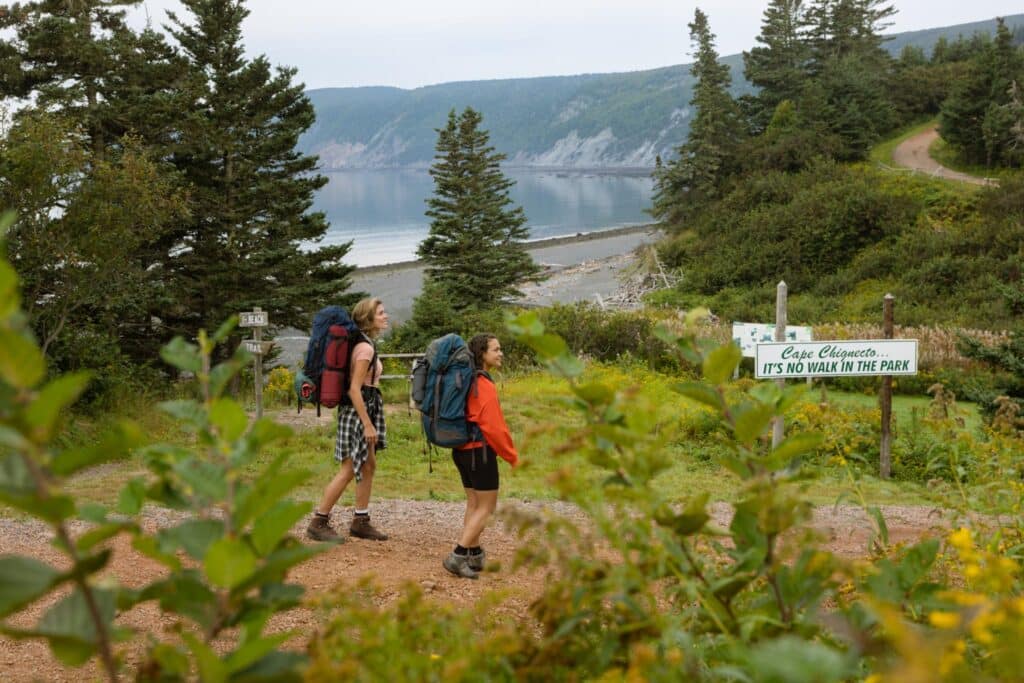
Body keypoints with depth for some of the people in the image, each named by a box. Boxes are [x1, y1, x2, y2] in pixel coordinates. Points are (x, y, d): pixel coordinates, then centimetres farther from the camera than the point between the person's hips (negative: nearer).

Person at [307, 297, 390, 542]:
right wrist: (367, 424, -22)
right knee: (349, 469, -5)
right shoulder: (365, 347, -18)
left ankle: (360, 522, 20)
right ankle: (318, 522, 2)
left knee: (368, 466, 13)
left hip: (367, 408, 10)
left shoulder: (364, 343, 11)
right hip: (358, 410, -10)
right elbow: (354, 389, -22)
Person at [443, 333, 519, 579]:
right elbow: (494, 427, -19)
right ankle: (457, 556, -6)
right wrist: (513, 458, -10)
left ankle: (475, 556, 22)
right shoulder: (485, 385, -18)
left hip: (462, 449, 9)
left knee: (473, 504, 16)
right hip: (481, 451, -9)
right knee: (486, 507, -1)